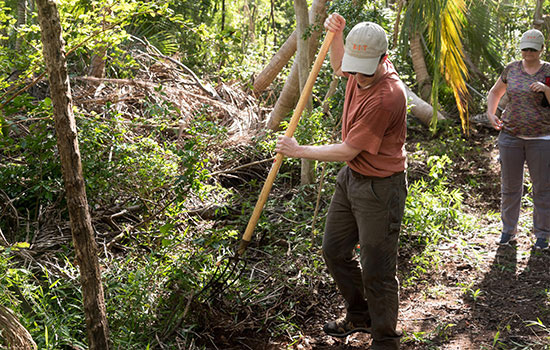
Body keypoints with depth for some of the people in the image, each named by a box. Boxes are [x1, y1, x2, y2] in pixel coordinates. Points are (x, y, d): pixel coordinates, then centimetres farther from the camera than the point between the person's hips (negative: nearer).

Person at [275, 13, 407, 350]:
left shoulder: (386, 97, -29)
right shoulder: (360, 70, -3)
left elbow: (348, 150, -23)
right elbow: (338, 67, 25)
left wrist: (299, 150, -11)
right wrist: (336, 35, 6)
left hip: (379, 187, -9)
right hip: (350, 177, 9)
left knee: (377, 271, 0)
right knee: (335, 251, 20)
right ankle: (359, 315, 41)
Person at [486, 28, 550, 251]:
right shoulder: (511, 69, 5)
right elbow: (495, 92, 19)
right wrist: (491, 114, 3)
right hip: (510, 135, 2)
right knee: (510, 186, 9)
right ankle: (508, 230, 23)